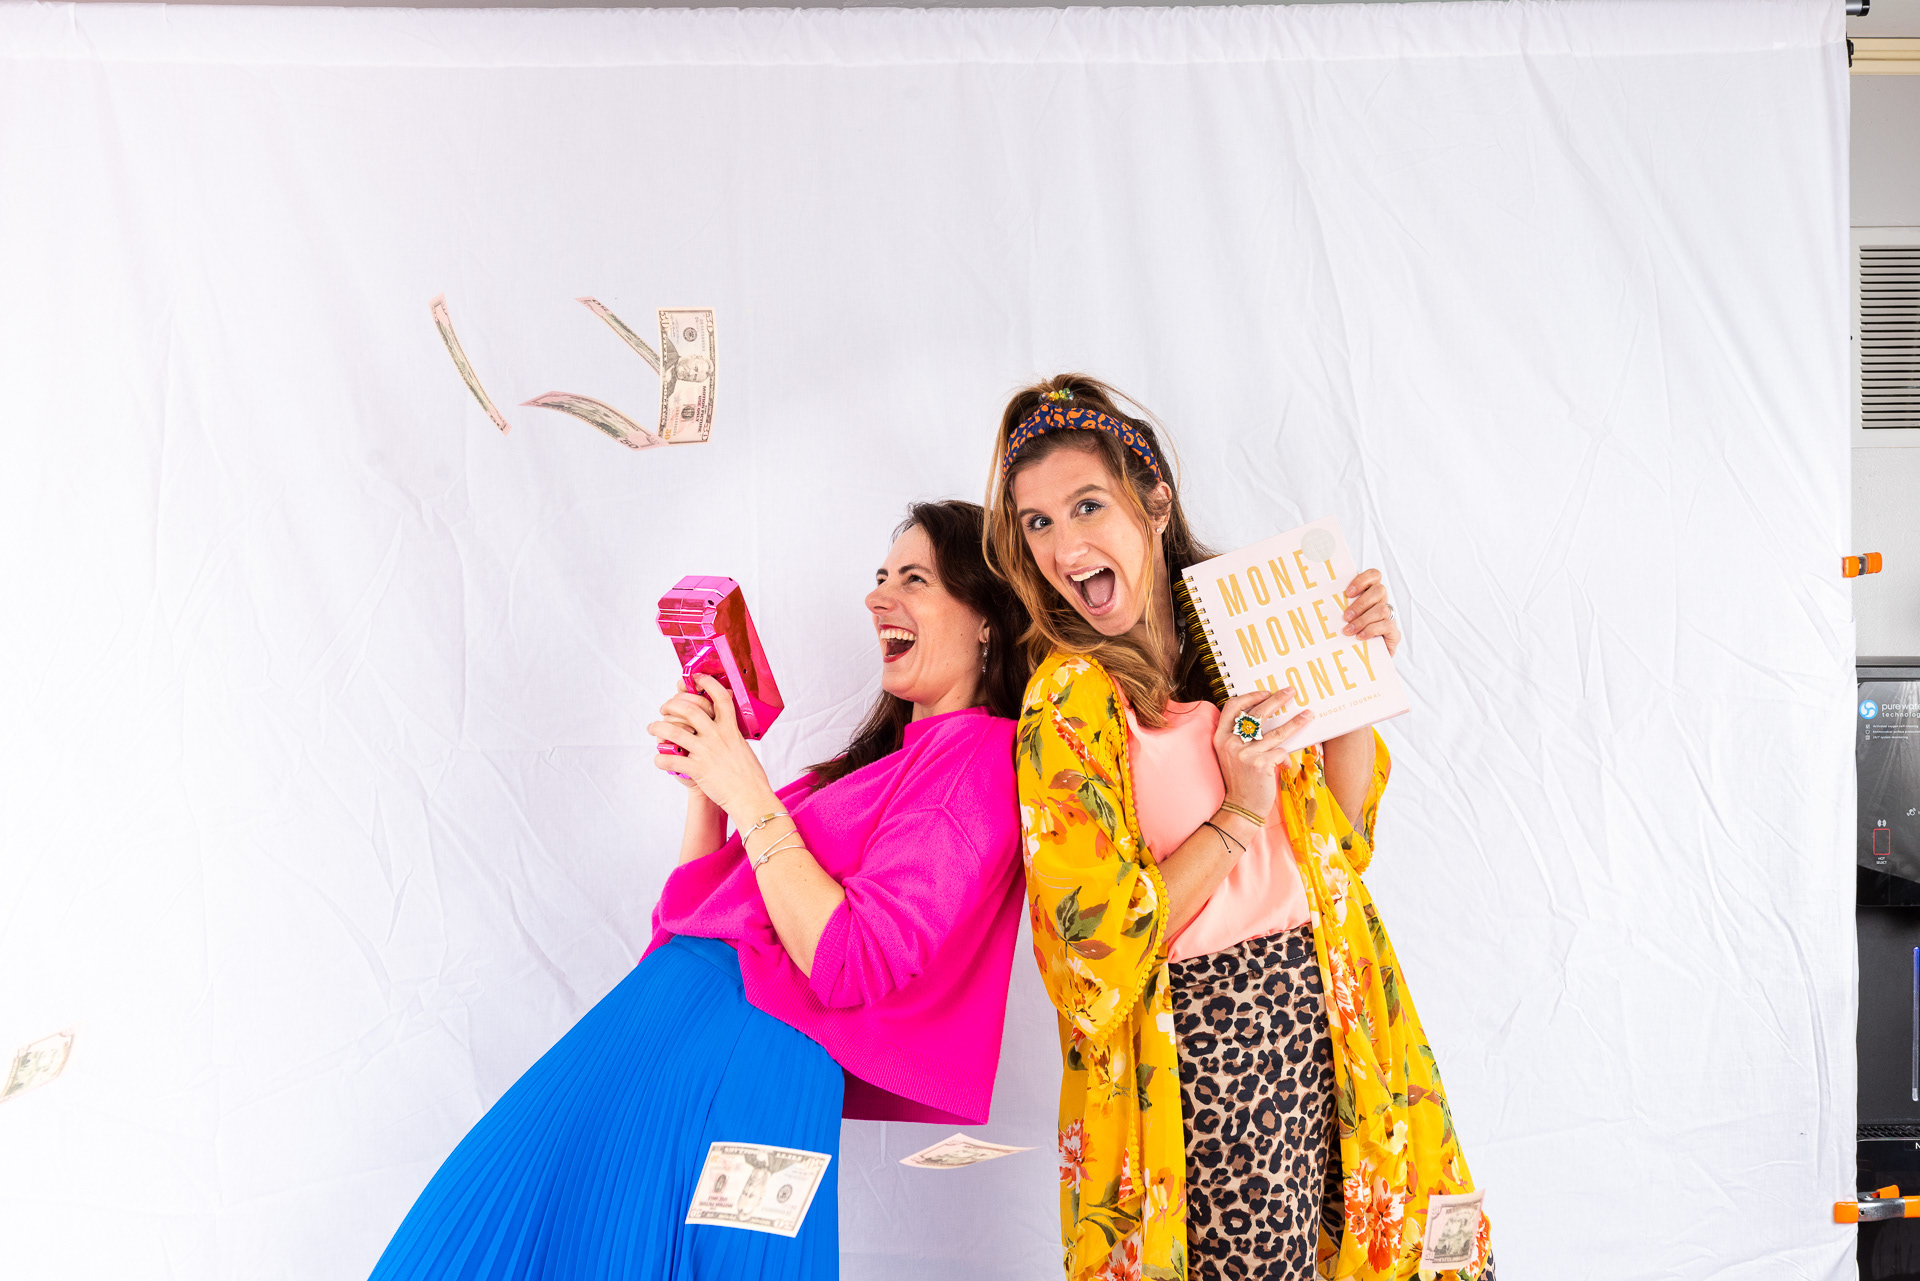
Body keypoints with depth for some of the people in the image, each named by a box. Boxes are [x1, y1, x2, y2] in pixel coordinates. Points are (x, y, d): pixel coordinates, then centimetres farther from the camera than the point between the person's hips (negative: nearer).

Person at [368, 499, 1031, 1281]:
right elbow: (698, 911, 19)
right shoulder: (886, 754, 21)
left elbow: (851, 965, -17)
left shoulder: (977, 756, -6)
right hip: (680, 1009, 9)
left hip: (748, 1045, -8)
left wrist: (748, 795, -15)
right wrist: (705, 786, 5)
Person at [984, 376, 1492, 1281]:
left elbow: (1338, 839, 9)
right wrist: (1240, 812, -16)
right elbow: (1102, 949, -15)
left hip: (1327, 1009, 6)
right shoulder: (1067, 700, -13)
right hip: (1207, 1041, -6)